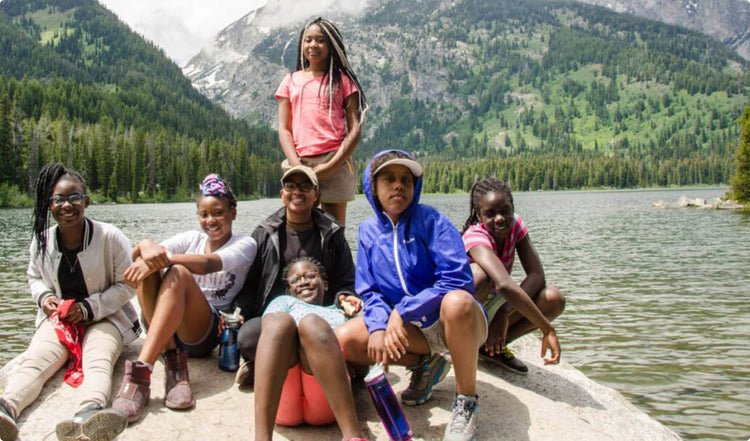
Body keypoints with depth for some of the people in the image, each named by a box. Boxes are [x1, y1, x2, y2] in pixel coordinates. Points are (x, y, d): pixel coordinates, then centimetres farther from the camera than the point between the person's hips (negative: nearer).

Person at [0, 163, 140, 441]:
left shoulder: (110, 237, -10)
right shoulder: (41, 241, 3)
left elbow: (127, 285, -6)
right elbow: (34, 278, 21)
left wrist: (89, 308, -15)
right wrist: (44, 297, -3)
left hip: (106, 318, -4)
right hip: (58, 316, 4)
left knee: (98, 361, -35)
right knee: (34, 361, -26)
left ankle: (89, 413, -65)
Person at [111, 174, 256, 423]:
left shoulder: (244, 244, 4)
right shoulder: (192, 239, 15)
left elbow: (209, 264, -20)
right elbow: (137, 252, -4)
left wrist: (164, 258, -31)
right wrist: (148, 247, -28)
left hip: (207, 332, -4)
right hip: (161, 327, 4)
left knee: (179, 273, -31)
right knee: (146, 262, -21)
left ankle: (141, 372, -41)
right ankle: (172, 359, -29)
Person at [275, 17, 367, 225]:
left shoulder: (342, 79, 9)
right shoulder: (291, 81, 16)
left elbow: (355, 129, 1)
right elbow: (284, 129, 9)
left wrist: (332, 165, -10)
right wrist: (297, 167, -7)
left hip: (334, 163, -2)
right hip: (299, 162, 2)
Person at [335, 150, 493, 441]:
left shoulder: (431, 220, -12)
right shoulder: (369, 231, 3)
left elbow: (457, 278, -21)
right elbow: (368, 291, 3)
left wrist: (402, 312, -24)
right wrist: (379, 326, -18)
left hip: (452, 321, -4)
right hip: (409, 328, 5)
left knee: (456, 302, -40)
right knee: (342, 340, -16)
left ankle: (466, 401, -17)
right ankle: (424, 364, 6)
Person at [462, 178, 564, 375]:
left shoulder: (515, 224, -9)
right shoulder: (475, 237, -27)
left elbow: (537, 275, -17)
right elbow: (505, 285, -44)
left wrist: (505, 312, -31)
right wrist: (548, 330, -45)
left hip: (491, 307, 6)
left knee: (554, 298, -17)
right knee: (478, 274, -37)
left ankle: (492, 346, -5)